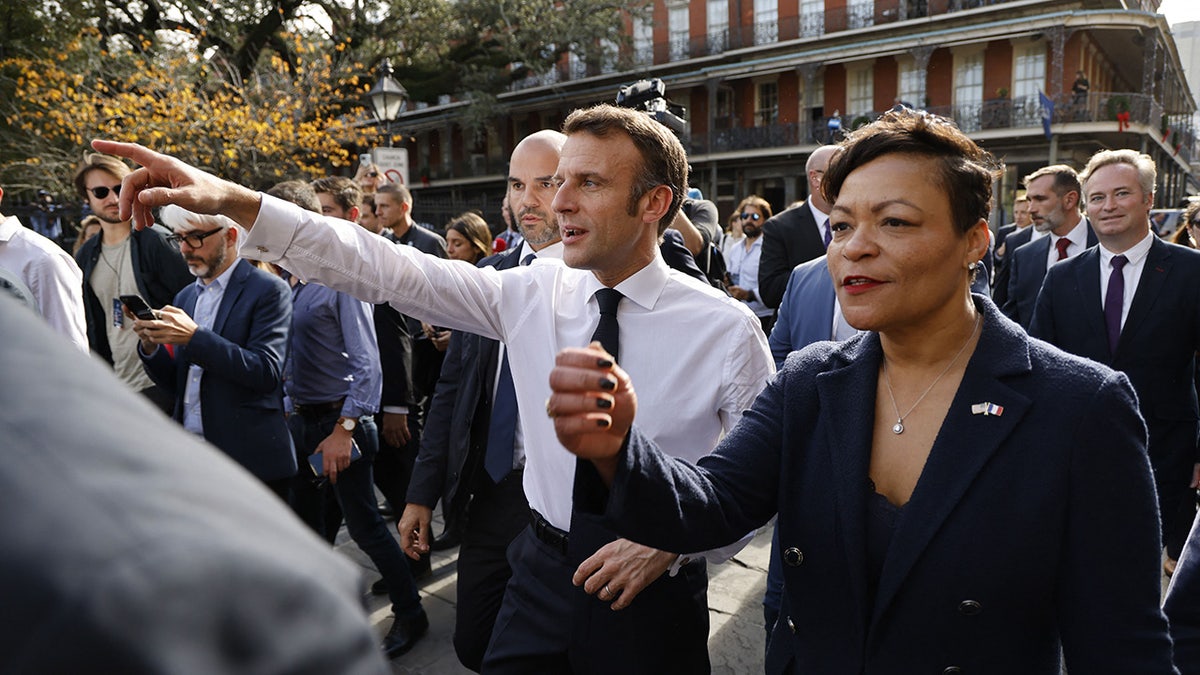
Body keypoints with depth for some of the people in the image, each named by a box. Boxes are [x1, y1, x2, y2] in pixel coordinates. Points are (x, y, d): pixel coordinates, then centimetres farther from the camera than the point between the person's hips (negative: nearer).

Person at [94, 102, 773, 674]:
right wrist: (235, 201, -17)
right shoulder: (530, 292, -5)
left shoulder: (726, 328, -14)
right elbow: (387, 268, -10)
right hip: (544, 571, 3)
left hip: (654, 590, -2)